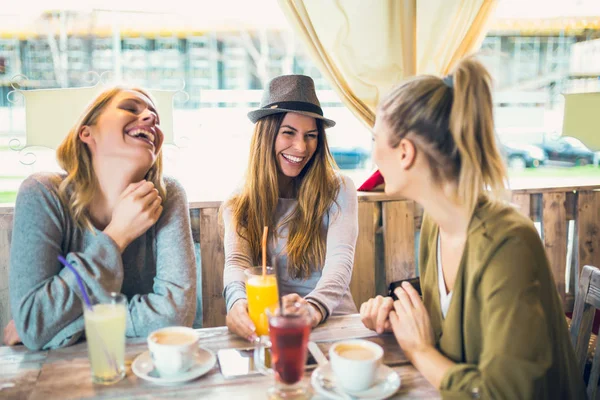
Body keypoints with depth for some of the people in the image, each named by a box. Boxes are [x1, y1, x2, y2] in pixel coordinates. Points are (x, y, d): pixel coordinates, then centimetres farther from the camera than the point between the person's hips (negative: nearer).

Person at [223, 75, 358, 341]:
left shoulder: (339, 191, 0)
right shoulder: (239, 204, 5)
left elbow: (340, 260, -14)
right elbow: (237, 262, -11)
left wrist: (314, 308, -35)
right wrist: (238, 301, -35)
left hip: (331, 321, -3)